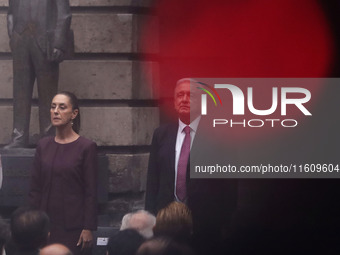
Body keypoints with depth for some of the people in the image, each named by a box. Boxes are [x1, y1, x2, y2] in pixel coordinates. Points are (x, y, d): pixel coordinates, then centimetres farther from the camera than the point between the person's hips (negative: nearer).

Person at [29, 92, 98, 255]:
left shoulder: (86, 147, -4)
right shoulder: (43, 146, 8)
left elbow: (91, 192, -6)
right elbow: (35, 189, 9)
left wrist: (88, 229, -10)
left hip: (73, 225, -4)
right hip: (46, 222, 4)